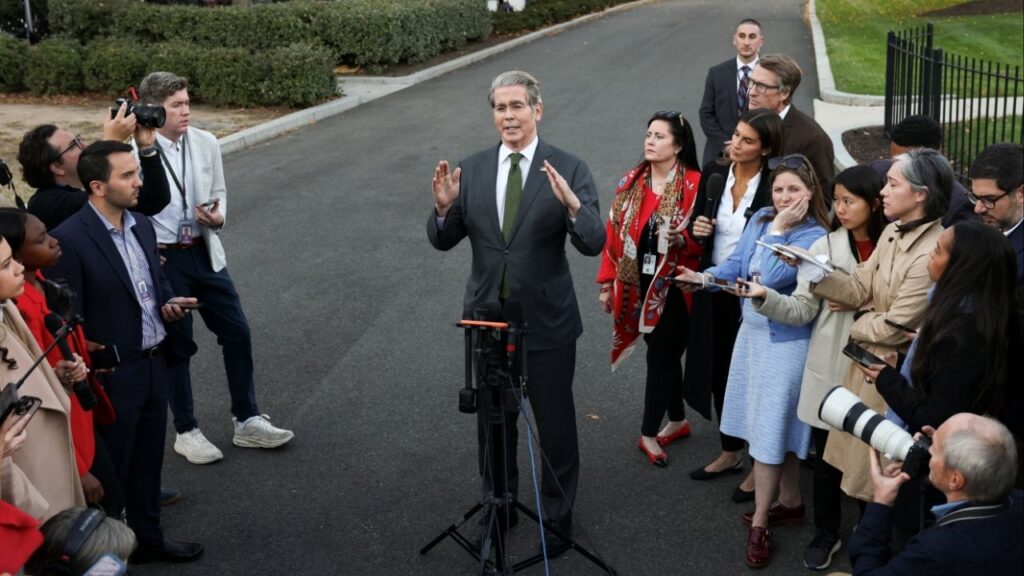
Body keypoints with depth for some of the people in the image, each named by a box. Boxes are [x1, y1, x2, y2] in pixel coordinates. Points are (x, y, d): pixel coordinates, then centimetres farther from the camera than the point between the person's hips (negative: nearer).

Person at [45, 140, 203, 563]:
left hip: (153, 365, 7)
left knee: (148, 462, 20)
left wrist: (169, 303, -3)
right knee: (110, 469, 9)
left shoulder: (142, 226, 5)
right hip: (113, 377, -7)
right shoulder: (69, 239, -19)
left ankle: (148, 538, 37)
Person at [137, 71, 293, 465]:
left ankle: (247, 422, 24)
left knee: (237, 333, 7)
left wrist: (218, 217, -10)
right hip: (162, 259, -5)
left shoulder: (206, 143, -1)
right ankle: (186, 432, 25)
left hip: (205, 254, 5)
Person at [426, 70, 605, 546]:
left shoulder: (568, 169, -11)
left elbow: (595, 243, -18)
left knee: (555, 423, 12)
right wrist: (444, 207, -20)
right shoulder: (471, 169, -1)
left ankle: (557, 514, 33)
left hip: (546, 322, -3)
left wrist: (571, 204, -37)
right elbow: (442, 241, 1)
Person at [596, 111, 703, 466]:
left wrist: (681, 239, -29)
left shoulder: (694, 184, -10)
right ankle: (678, 420, 32)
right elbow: (614, 232, 6)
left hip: (674, 287, -5)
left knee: (661, 356, 0)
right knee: (664, 353, 16)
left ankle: (649, 434, 12)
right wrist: (607, 283, 5)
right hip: (640, 286, 5)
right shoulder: (632, 181, 4)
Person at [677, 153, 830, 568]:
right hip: (752, 332, 7)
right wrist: (706, 277, -12)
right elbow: (737, 264, 5)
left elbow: (772, 276, -27)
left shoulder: (814, 236, -18)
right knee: (776, 423, 17)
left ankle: (759, 524, 9)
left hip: (785, 341, -7)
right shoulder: (761, 219, 3)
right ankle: (790, 501, 33)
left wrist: (777, 229, -23)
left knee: (770, 428, -2)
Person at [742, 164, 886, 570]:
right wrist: (764, 296, -20)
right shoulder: (824, 247, -2)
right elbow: (802, 310, -6)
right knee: (827, 455, 11)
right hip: (830, 368, 1)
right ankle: (826, 535, 30)